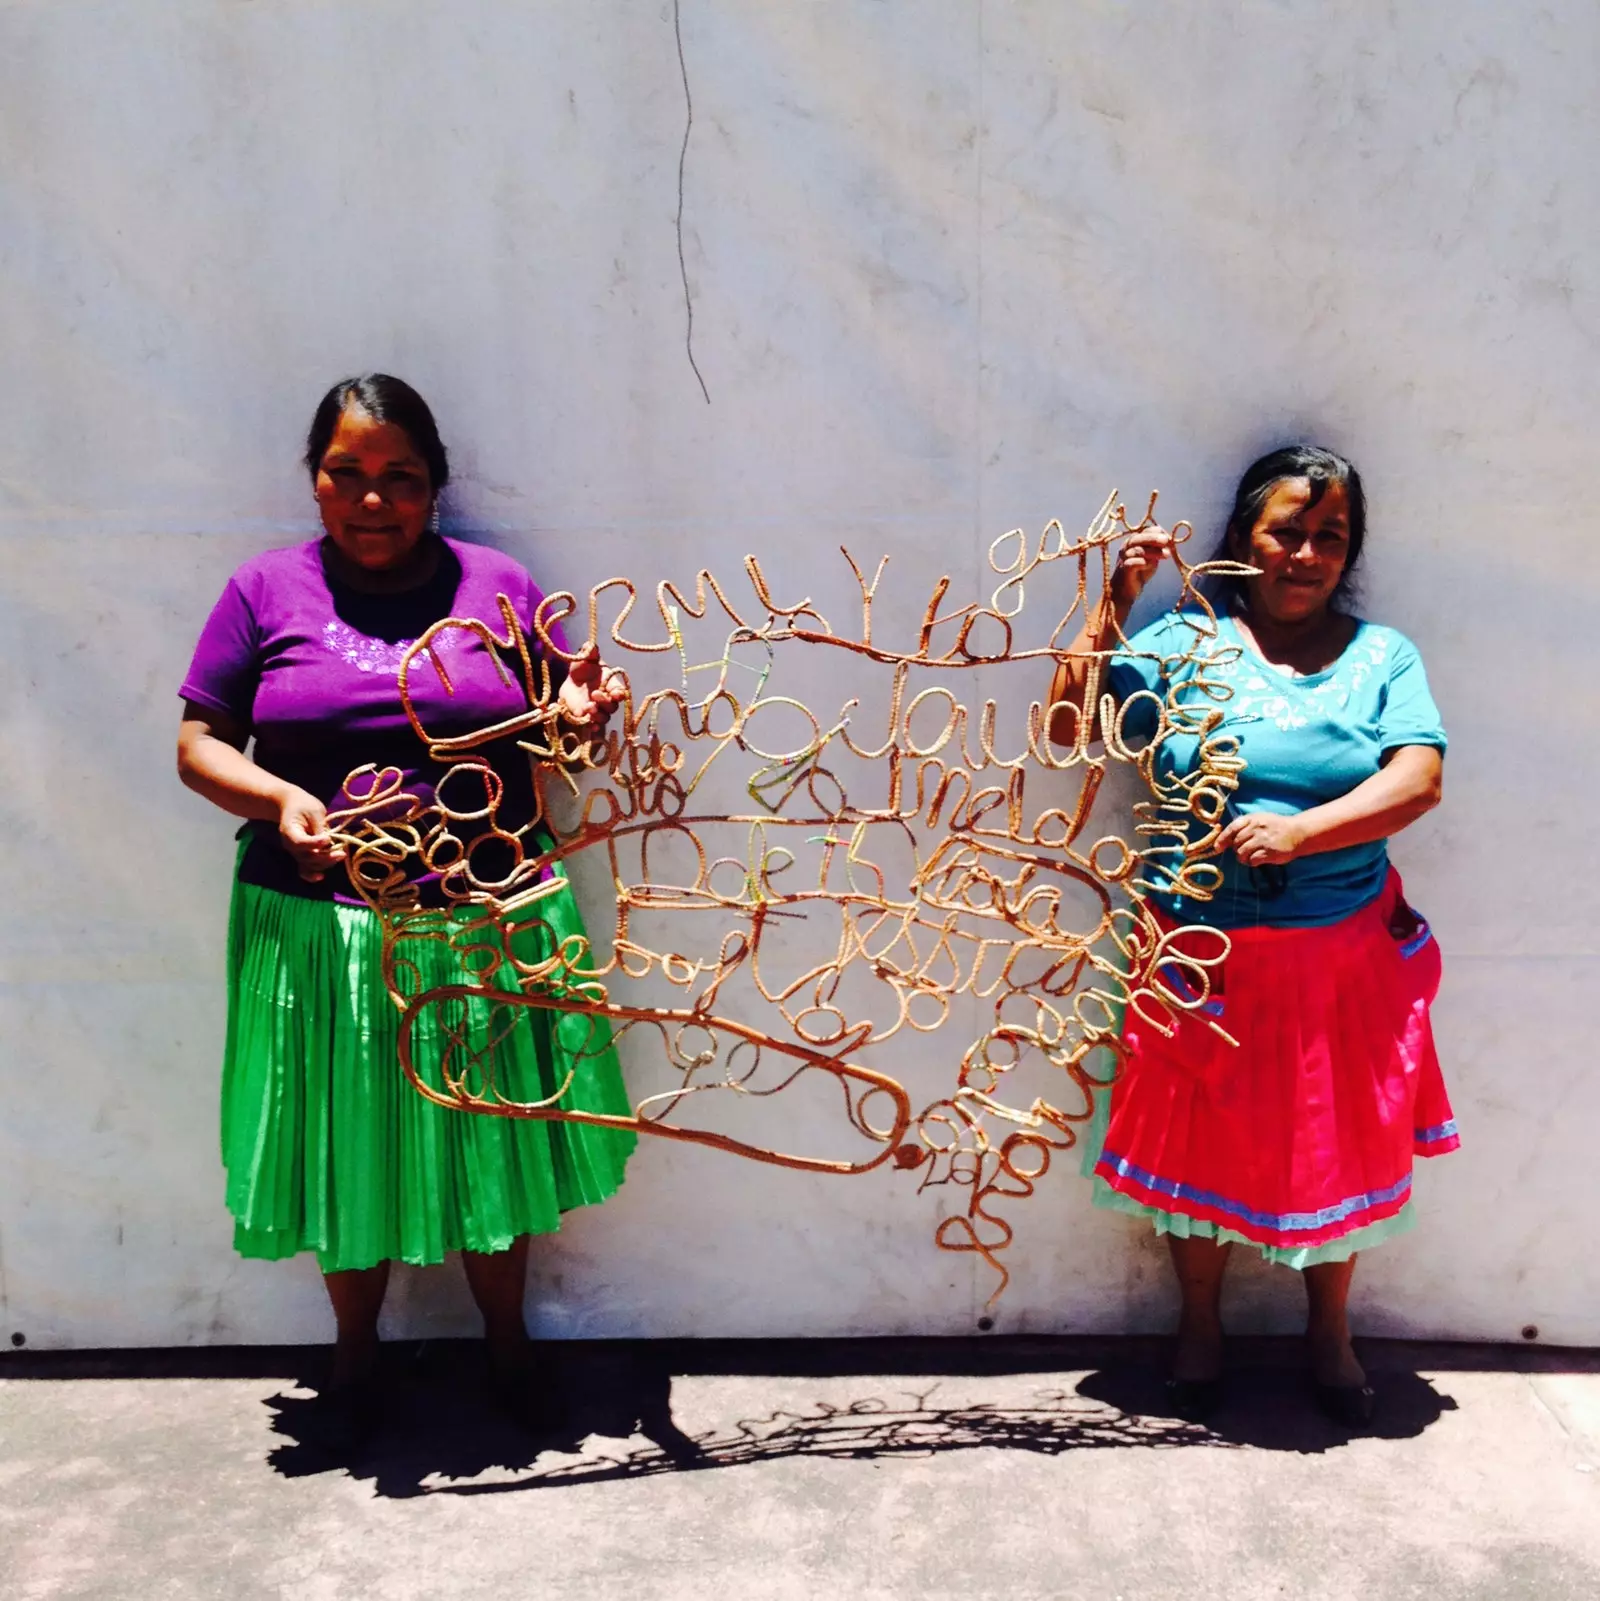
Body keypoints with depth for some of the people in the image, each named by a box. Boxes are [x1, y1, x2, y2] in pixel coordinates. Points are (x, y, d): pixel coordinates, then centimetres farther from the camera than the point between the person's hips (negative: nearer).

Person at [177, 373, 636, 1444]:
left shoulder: (499, 586, 3)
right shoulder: (266, 592, 1)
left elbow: (556, 731, 9)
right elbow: (199, 745, 2)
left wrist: (578, 712, -14)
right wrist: (280, 798, -18)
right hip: (325, 925, 0)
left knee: (495, 1140, 14)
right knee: (350, 1147, 14)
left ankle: (506, 1339, 39)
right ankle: (357, 1353, 39)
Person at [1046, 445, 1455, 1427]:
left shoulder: (1382, 655, 1)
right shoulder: (1185, 643, -3)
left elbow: (1419, 778, -13)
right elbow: (1069, 725, -11)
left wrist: (1298, 832, -27)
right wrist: (1114, 608, -18)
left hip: (1346, 953, 1)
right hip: (1207, 956, -1)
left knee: (1336, 1145, 15)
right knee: (1200, 1142, 13)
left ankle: (1330, 1329, 40)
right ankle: (1201, 1321, 38)